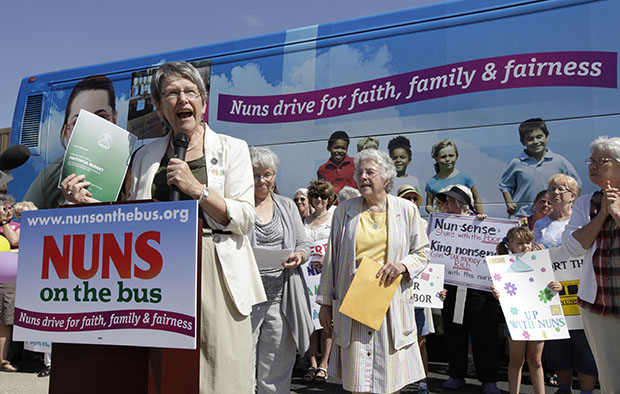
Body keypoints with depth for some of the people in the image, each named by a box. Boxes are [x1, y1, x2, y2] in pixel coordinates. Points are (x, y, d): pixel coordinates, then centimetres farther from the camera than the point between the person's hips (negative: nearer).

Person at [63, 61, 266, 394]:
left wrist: (196, 188, -12)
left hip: (214, 275, -2)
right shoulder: (146, 156, 15)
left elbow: (244, 220, -3)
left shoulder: (231, 149, 7)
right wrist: (87, 202, 3)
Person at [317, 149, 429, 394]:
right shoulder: (344, 211, 6)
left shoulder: (406, 210, 5)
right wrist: (325, 302, 8)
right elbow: (332, 259, 9)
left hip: (391, 304, 0)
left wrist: (402, 265, -12)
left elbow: (421, 253, 10)